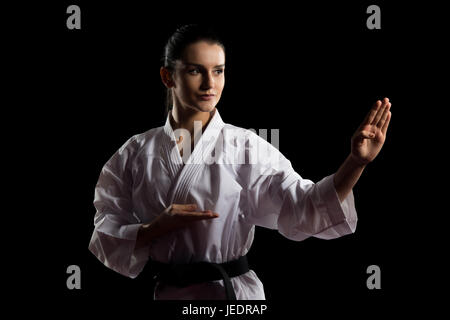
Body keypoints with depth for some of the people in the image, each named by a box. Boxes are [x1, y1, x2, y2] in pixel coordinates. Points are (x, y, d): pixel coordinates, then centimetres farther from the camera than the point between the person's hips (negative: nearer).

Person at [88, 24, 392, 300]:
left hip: (232, 291, -1)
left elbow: (303, 207, -17)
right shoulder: (137, 154, -1)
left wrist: (356, 162, -32)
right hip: (161, 289, 1)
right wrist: (156, 228, -20)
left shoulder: (245, 147, -7)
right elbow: (105, 236, -1)